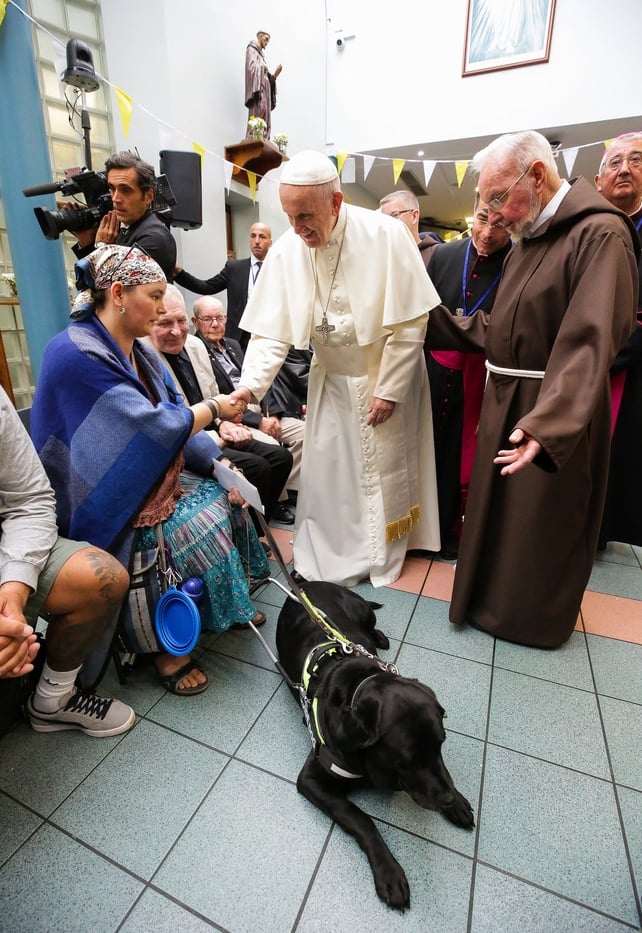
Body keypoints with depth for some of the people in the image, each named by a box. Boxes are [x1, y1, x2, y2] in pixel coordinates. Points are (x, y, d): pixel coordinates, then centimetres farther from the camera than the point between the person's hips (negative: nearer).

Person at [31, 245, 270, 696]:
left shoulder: (139, 351, 5)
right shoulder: (76, 353, -23)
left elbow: (175, 416, 4)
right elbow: (156, 426, -27)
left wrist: (220, 463, -7)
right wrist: (213, 408, -12)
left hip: (157, 473, 8)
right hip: (109, 497, -8)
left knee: (227, 498, -4)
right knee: (199, 526, -23)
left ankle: (230, 606, 14)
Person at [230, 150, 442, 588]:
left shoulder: (386, 235, -19)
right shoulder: (285, 250, -10)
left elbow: (410, 323, -16)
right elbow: (271, 332, -10)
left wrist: (389, 390, -15)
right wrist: (250, 385, -24)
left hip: (386, 377, -2)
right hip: (330, 379, 3)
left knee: (384, 470, 8)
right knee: (326, 468, 7)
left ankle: (381, 556, 31)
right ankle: (327, 556, 27)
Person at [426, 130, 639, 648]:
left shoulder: (600, 234, -16)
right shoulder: (529, 237, 11)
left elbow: (588, 342, -28)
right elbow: (496, 330, 11)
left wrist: (546, 423, -39)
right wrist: (433, 322, 5)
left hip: (553, 414, -8)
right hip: (505, 404, 8)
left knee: (543, 524, 8)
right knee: (497, 511, 19)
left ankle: (536, 618, 32)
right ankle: (492, 599, 41)